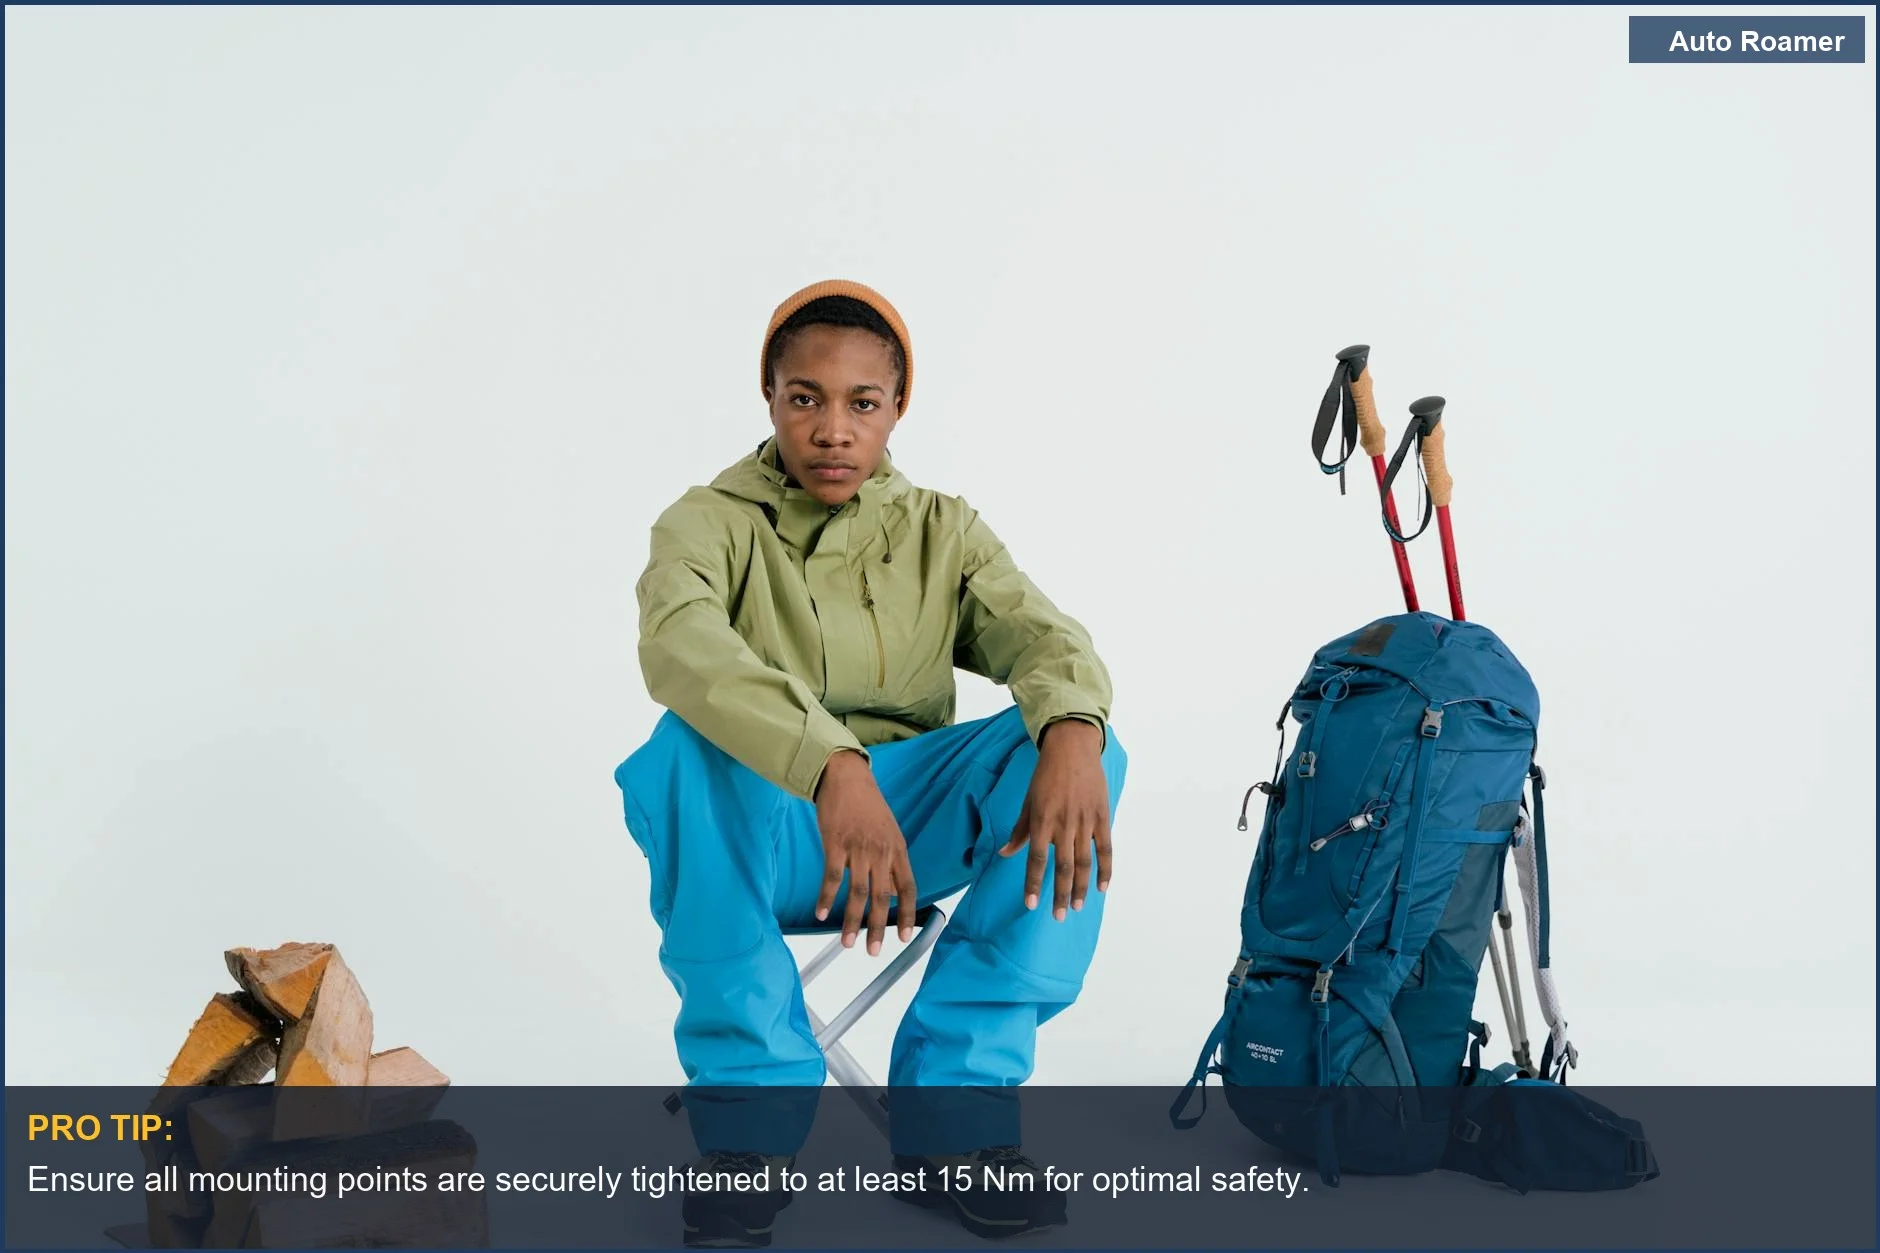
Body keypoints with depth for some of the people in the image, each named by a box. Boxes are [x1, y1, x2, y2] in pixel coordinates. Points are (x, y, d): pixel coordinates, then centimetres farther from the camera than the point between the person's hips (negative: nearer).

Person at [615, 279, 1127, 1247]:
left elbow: (1039, 632, -9)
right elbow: (679, 642, -26)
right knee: (690, 748, -34)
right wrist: (833, 766, -44)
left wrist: (1071, 727, -35)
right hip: (766, 833, -2)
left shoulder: (942, 531, 10)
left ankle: (952, 1109, -19)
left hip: (913, 822, 3)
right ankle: (750, 1122, -22)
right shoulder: (710, 522, -2)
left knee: (1079, 751, -23)